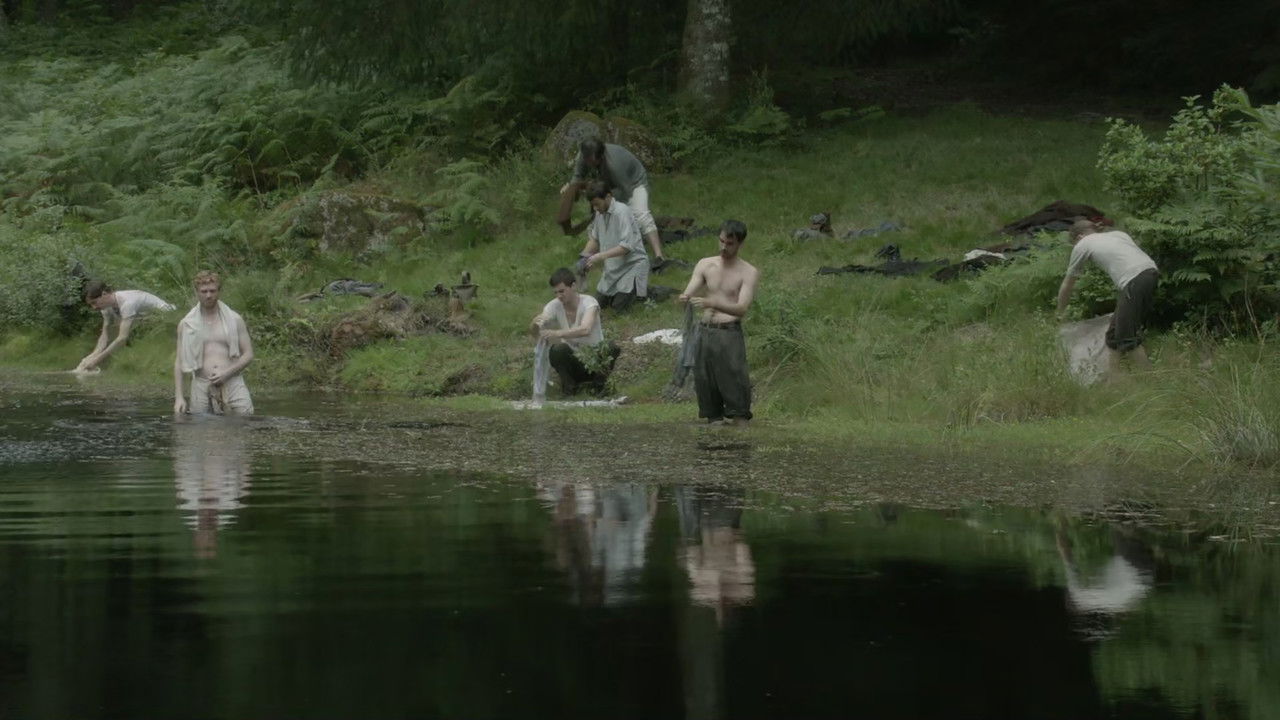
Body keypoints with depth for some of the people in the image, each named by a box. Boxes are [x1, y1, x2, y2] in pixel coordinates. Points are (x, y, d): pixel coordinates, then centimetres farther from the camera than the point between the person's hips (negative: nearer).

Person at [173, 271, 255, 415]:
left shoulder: (234, 319, 8)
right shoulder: (187, 324, 10)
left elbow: (248, 355, 8)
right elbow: (179, 362, 11)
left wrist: (227, 373, -9)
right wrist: (178, 397, 2)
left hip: (232, 383, -1)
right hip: (201, 386, 1)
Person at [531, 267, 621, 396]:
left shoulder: (589, 302, -21)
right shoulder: (554, 306, -9)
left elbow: (585, 330, -40)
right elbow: (534, 331, -18)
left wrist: (557, 334, -52)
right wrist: (536, 324, -42)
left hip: (595, 359, -2)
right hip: (572, 360, 2)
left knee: (611, 348, -32)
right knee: (557, 350, -31)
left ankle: (598, 383, -6)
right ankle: (568, 384, -5)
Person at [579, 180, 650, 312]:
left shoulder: (622, 212, -24)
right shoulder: (600, 213, -1)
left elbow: (627, 246, -30)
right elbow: (594, 239, 12)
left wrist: (601, 256, -35)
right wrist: (583, 257, -6)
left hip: (632, 265, -8)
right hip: (613, 268, 8)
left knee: (619, 306, -13)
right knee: (600, 303, 11)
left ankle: (642, 291, 14)